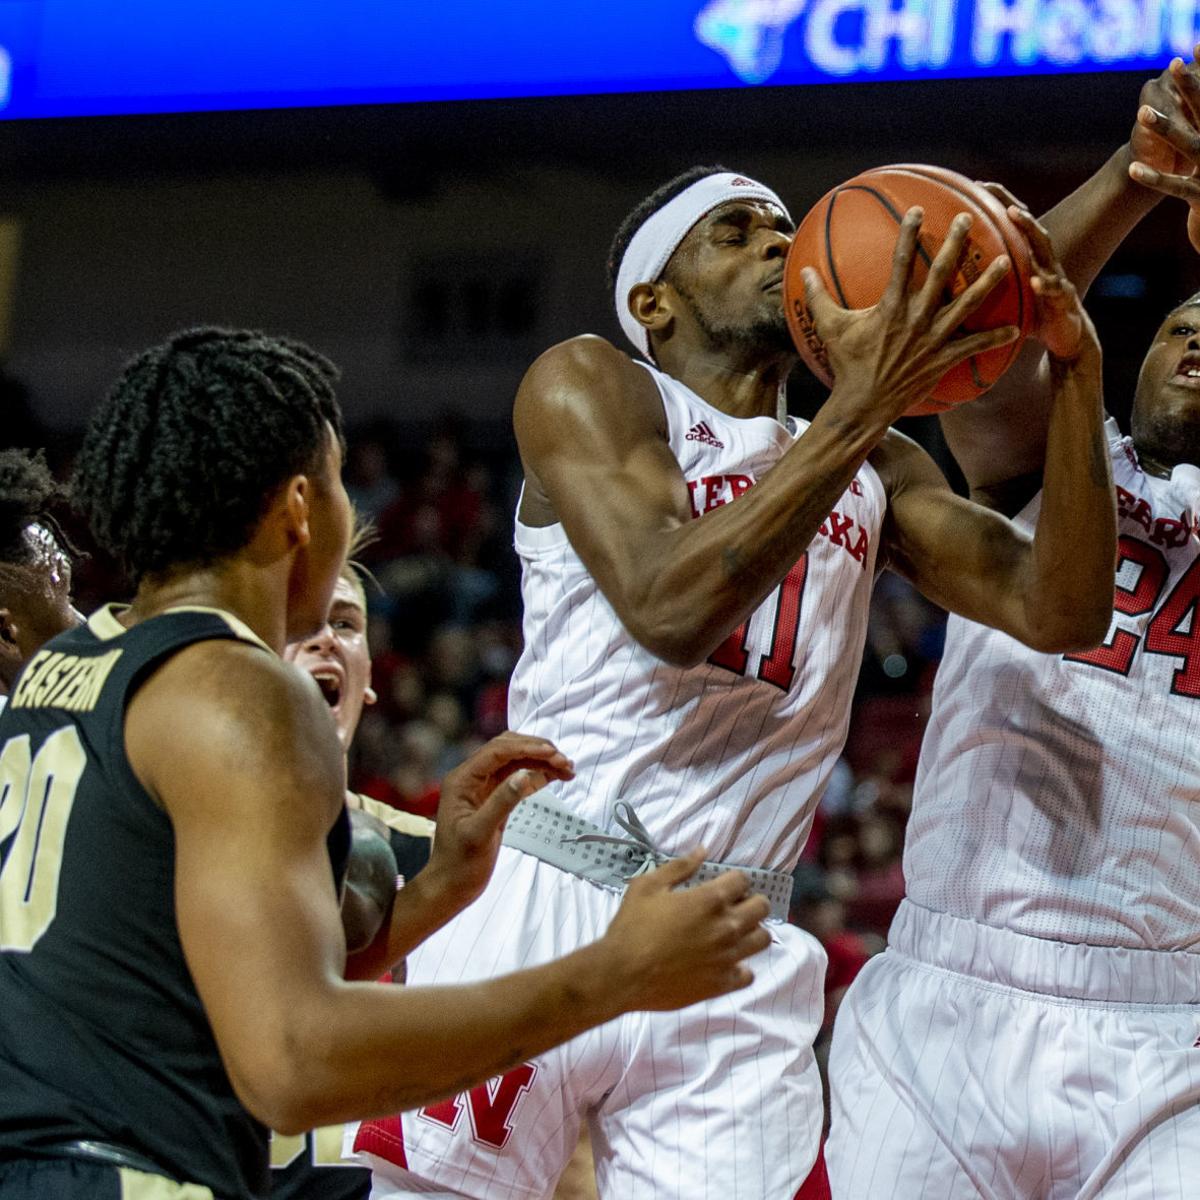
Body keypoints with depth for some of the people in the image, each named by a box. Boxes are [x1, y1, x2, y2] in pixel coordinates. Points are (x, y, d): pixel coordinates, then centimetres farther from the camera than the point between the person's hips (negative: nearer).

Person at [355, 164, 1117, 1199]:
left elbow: (1060, 611, 6)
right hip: (547, 904, -5)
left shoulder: (879, 474, 18)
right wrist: (862, 410, -21)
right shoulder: (588, 387, 1)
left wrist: (1077, 371, -5)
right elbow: (669, 610, -16)